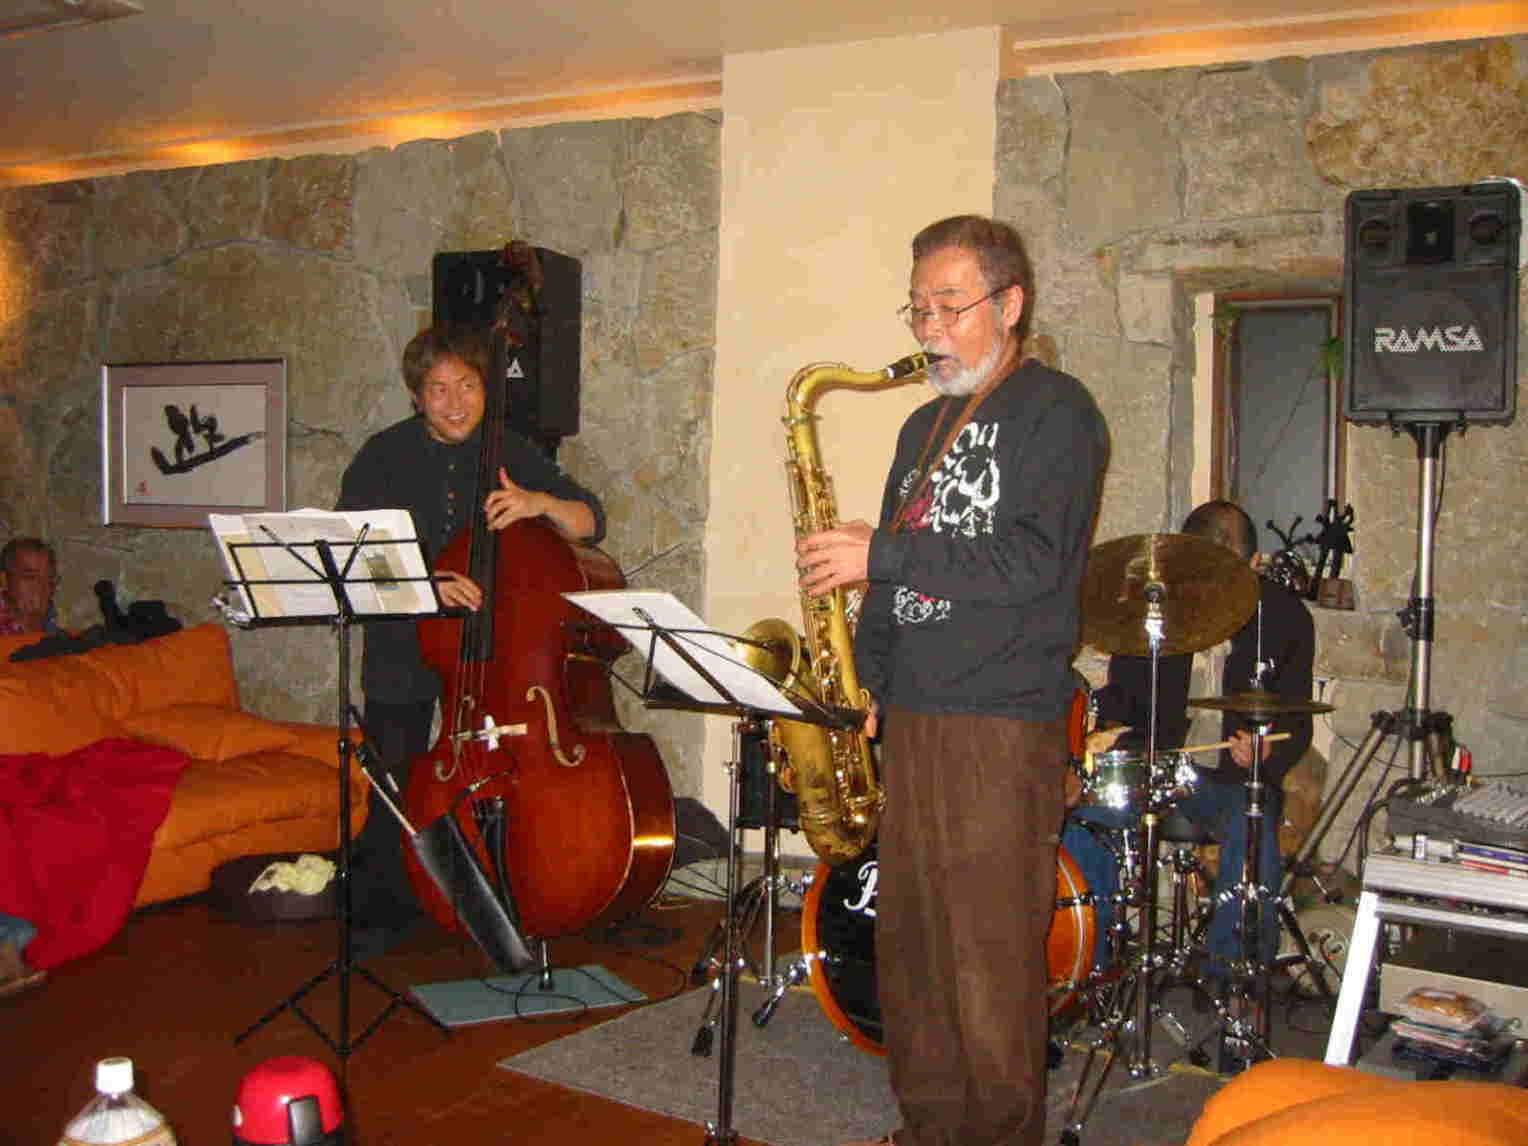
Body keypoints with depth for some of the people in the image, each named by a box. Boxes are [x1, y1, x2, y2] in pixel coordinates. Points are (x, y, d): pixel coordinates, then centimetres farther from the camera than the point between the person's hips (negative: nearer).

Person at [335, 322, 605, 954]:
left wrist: (540, 502, -20)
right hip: (404, 648, 0)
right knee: (393, 781, -1)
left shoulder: (511, 452, 4)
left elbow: (591, 522, 2)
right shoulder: (384, 456, -1)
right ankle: (383, 910, 19)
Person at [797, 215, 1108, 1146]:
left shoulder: (1056, 411, -4)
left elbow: (1033, 561, -17)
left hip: (1003, 724, -7)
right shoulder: (928, 425, 20)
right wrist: (868, 678, 12)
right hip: (910, 717, 8)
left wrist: (880, 555, -16)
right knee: (909, 943, 12)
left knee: (991, 959, -2)